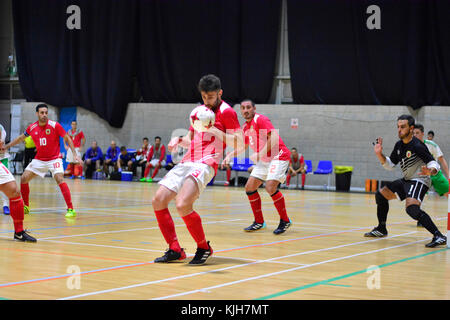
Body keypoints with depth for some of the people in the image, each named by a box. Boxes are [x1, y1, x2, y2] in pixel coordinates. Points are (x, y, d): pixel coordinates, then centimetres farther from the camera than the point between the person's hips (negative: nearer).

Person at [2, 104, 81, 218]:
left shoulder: (54, 125, -14)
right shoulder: (32, 128, -2)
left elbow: (67, 138, -7)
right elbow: (20, 138, 16)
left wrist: (75, 154, -15)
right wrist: (5, 147, 18)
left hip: (54, 159, -5)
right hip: (39, 160, 5)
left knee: (60, 179, -26)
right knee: (24, 179, -1)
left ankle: (71, 209, -23)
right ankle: (26, 206, 19)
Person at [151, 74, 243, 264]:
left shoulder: (226, 112, -1)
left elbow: (239, 142, -7)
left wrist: (216, 132, -19)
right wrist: (178, 140, 9)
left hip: (205, 164, -8)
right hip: (187, 162, 8)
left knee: (182, 205, -26)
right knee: (158, 200, -4)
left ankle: (204, 248, -6)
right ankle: (175, 250, 5)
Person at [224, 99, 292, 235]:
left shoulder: (261, 120, -14)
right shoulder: (246, 127, 12)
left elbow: (274, 138, -26)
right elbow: (243, 147, 26)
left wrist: (260, 154, -28)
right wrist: (230, 155, 12)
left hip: (278, 156, -9)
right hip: (264, 160, 9)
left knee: (270, 187, -24)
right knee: (249, 187, 2)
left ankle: (285, 221, -8)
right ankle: (259, 222, 14)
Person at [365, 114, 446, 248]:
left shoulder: (417, 146, -20)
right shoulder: (399, 145, 5)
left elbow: (434, 164, -24)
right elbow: (390, 165, 14)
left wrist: (430, 171, -47)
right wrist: (379, 154, -2)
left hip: (419, 181, -10)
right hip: (406, 180, 10)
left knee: (412, 208, -33)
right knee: (380, 194, 18)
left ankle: (439, 236, -36)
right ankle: (381, 229, 35)